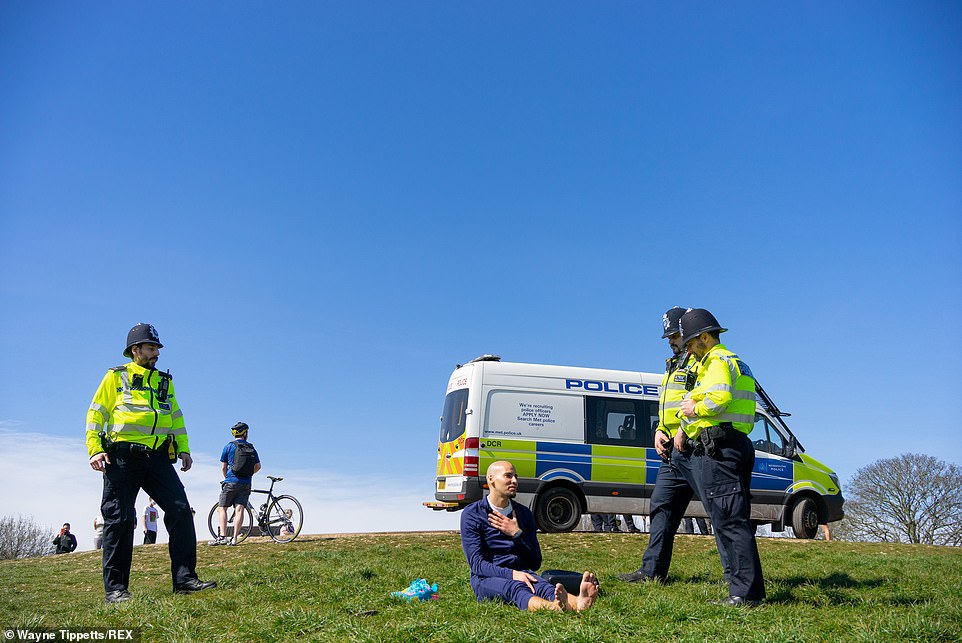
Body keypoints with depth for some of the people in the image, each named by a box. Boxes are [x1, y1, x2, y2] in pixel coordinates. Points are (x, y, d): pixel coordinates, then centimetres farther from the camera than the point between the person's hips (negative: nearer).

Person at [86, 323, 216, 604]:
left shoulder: (165, 381, 22)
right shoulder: (116, 377, 9)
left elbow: (176, 417, 25)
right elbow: (96, 414, 4)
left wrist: (183, 448, 14)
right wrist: (94, 450, -8)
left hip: (158, 457, 4)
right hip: (122, 457, -4)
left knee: (181, 511, -8)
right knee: (120, 520, -2)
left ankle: (184, 579, -7)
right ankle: (115, 588, 5)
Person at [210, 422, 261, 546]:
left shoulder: (229, 446, 3)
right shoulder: (251, 447, 11)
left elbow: (223, 467, 5)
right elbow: (258, 466, 15)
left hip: (231, 482, -3)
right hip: (246, 484, 3)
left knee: (222, 508, 4)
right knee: (239, 509, -2)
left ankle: (222, 536, -8)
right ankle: (234, 538, -10)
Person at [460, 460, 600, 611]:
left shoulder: (524, 513, 14)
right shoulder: (471, 514, -1)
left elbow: (535, 563, 11)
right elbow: (477, 564, -10)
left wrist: (517, 534, -5)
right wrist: (512, 574, -26)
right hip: (487, 578, -3)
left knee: (544, 587, -32)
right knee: (516, 588, -38)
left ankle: (580, 603, -64)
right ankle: (556, 607, -68)